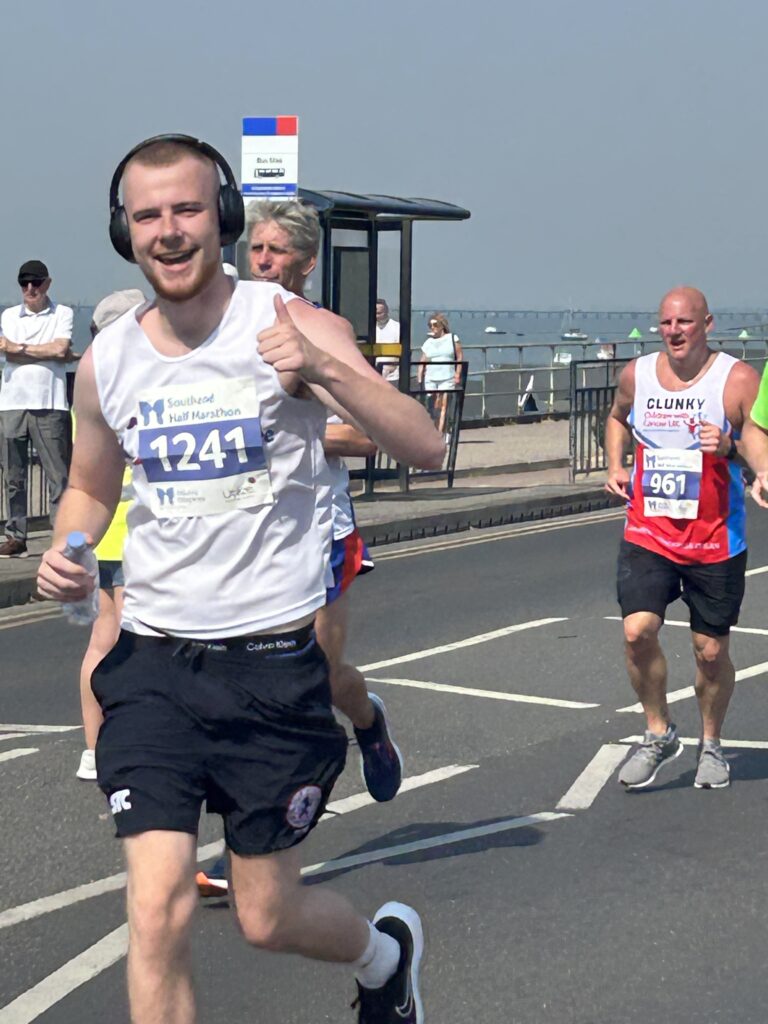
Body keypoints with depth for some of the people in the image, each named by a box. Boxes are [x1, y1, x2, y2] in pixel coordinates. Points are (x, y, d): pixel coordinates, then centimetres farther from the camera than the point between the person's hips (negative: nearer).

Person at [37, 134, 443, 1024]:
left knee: (267, 919, 9)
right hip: (154, 659, 2)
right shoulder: (107, 361, 3)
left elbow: (423, 448, -16)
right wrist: (67, 552, -1)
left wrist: (324, 369, -32)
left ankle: (385, 950, 43)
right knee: (157, 909, -10)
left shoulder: (289, 326, -7)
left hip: (271, 659, -2)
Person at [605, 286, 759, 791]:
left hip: (715, 541, -2)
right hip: (647, 534, 2)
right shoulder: (637, 375, 4)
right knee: (638, 631, -15)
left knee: (711, 651, 6)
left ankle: (711, 745, 30)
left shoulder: (737, 380, -8)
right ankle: (659, 732, 8)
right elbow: (618, 417, 25)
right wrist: (616, 465, 9)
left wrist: (731, 447, -27)